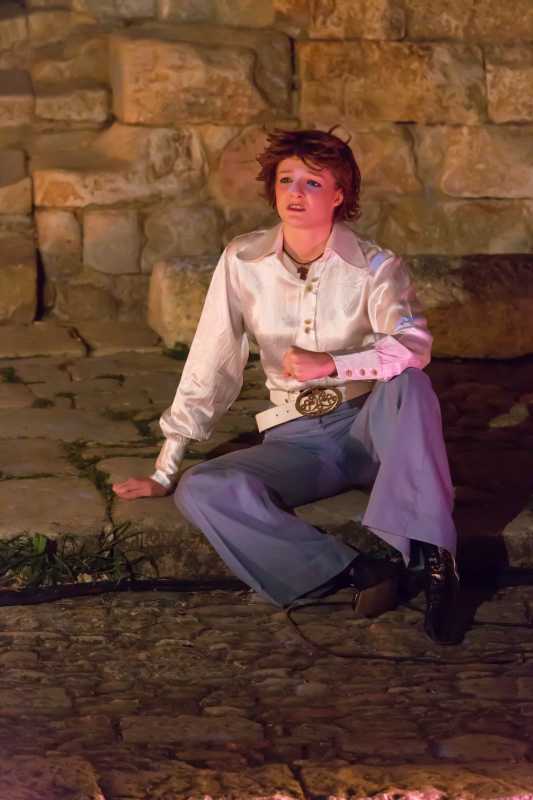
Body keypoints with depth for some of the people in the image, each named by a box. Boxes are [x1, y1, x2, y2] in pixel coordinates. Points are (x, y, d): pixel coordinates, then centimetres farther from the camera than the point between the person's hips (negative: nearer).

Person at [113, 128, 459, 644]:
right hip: (295, 438, 2)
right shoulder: (243, 262, 0)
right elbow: (209, 366, 2)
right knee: (201, 491, -26)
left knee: (408, 382, -35)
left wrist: (331, 364, -29)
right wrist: (165, 472, 1)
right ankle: (352, 575, -34)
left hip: (370, 426, -2)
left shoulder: (375, 267, -5)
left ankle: (430, 555, -40)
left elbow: (413, 347, -21)